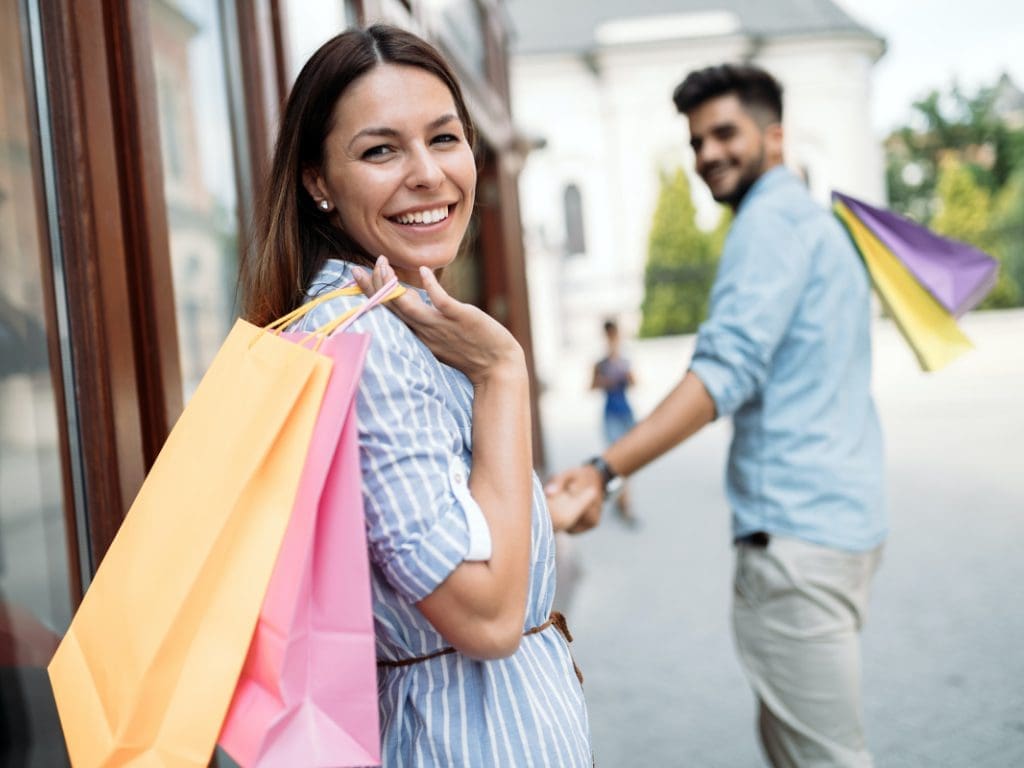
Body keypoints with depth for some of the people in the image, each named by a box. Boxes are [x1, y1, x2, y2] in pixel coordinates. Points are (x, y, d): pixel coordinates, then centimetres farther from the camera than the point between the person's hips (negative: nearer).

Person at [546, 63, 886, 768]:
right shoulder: (818, 221, 22)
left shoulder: (771, 217, -10)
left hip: (795, 528, -10)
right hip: (847, 517, 10)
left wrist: (604, 470, -31)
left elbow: (727, 370, -24)